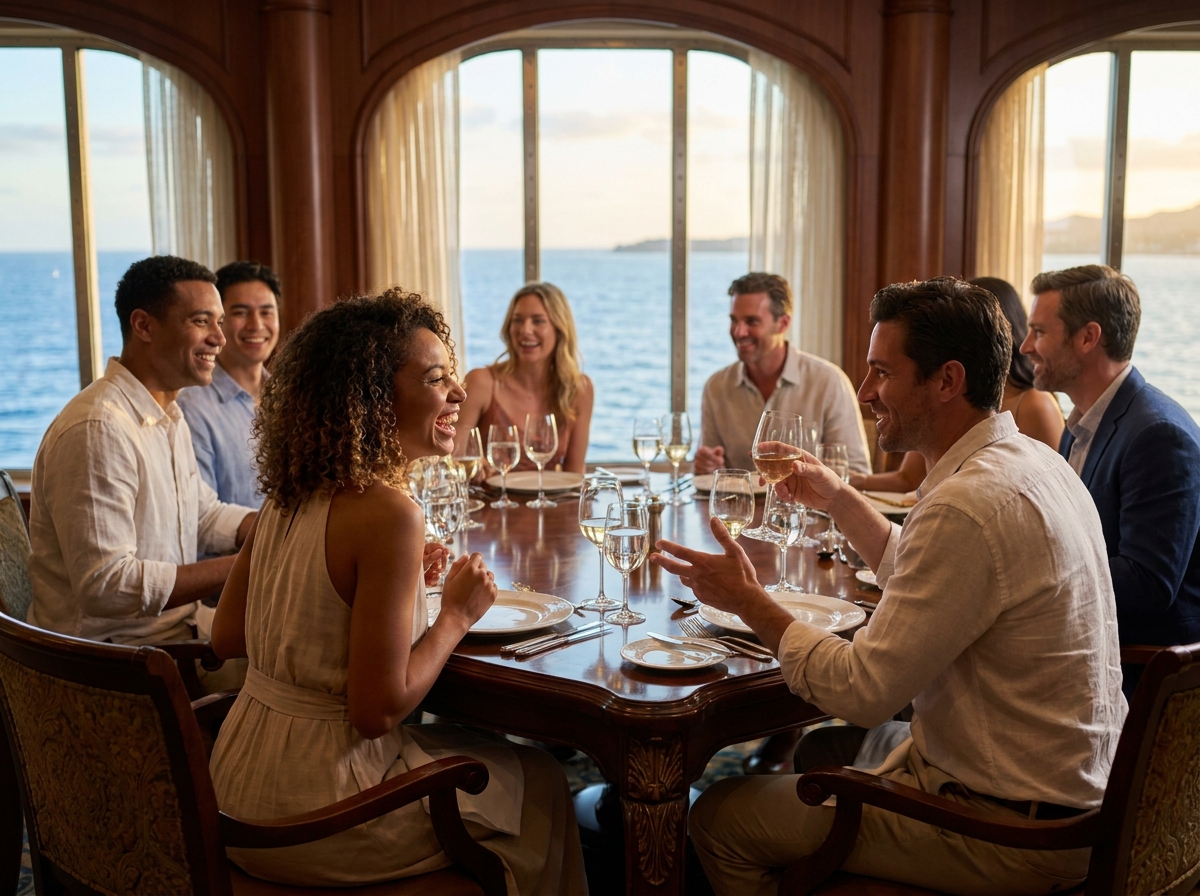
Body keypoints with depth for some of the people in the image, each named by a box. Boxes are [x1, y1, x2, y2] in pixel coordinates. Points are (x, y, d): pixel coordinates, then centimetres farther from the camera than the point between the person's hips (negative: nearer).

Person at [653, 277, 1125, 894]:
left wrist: (749, 602, -12)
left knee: (720, 818, -3)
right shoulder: (1031, 462, 5)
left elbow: (863, 691, -24)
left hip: (1007, 831, -10)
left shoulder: (968, 506, -27)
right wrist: (839, 498, 17)